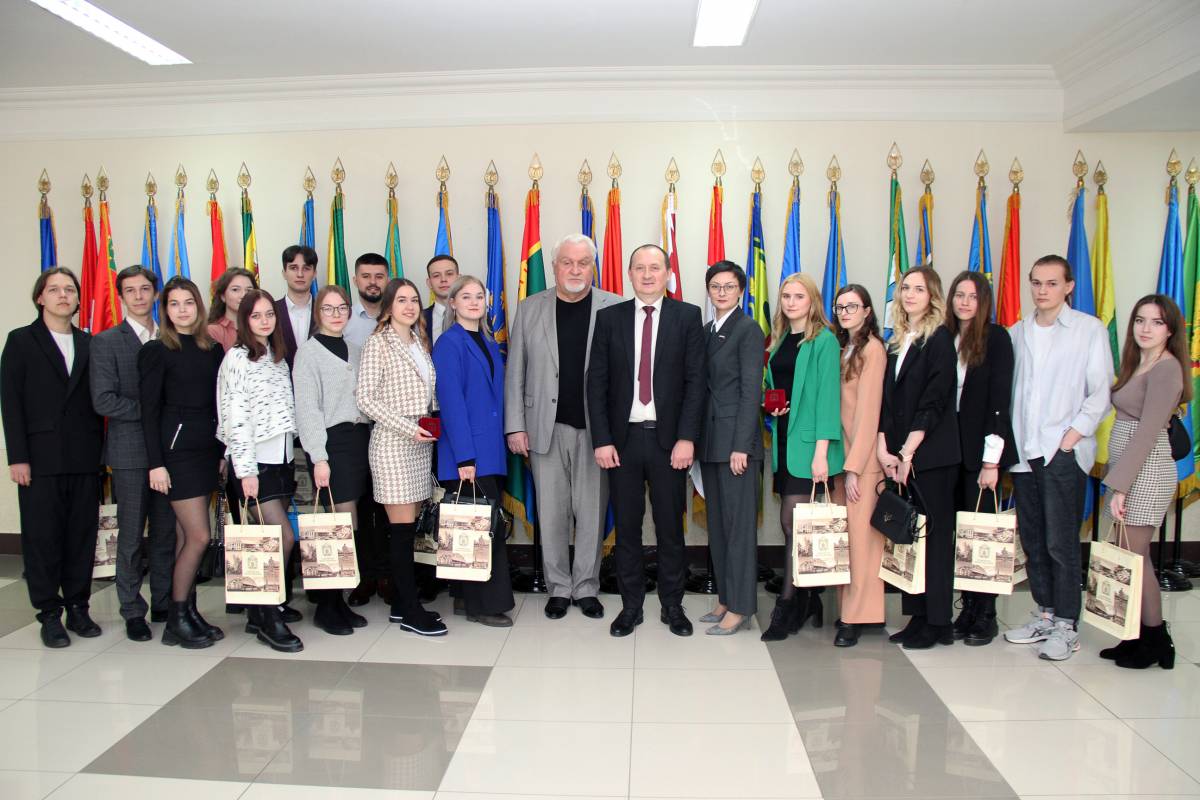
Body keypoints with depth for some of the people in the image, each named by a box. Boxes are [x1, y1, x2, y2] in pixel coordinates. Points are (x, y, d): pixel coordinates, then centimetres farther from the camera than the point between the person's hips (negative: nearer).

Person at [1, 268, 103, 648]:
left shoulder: (89, 344, 11)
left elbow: (96, 401, 10)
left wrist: (98, 451, 4)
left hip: (84, 459, 3)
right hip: (40, 458, -2)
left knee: (82, 535, 6)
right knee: (42, 536, 2)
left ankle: (78, 607, 18)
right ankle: (50, 614, 12)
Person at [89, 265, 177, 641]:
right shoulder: (106, 342, 1)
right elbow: (103, 401, -8)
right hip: (130, 451, -3)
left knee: (166, 533, 8)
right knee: (131, 536, 3)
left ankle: (163, 604, 20)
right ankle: (133, 611, 14)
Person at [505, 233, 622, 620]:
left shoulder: (615, 308, 0)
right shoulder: (530, 308, 6)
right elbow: (515, 372, 6)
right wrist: (515, 426, 0)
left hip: (595, 428, -1)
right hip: (547, 428, 1)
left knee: (592, 513, 7)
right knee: (551, 514, 9)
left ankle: (586, 588, 22)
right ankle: (559, 587, 23)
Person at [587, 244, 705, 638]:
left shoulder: (687, 316, 2)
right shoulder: (610, 318, 5)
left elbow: (695, 381, -3)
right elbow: (596, 383, 2)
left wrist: (686, 438, -10)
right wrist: (602, 440, -5)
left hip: (669, 439, -1)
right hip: (622, 438, 1)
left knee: (670, 526, 9)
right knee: (627, 527, 9)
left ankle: (672, 605, 24)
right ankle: (631, 605, 23)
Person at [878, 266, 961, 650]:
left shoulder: (940, 338, -4)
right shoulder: (897, 341, 15)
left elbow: (934, 401, -11)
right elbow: (886, 398, 9)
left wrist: (908, 451, -14)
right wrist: (884, 448, -2)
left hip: (931, 454, -6)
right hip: (899, 455, 6)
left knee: (935, 535, -1)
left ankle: (938, 622, 8)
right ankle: (917, 617, 16)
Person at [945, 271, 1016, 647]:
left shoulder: (996, 337, -5)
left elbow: (999, 399, -10)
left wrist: (991, 460, -13)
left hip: (982, 450, -4)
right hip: (951, 448, 4)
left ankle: (986, 615, 12)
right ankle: (968, 609, 19)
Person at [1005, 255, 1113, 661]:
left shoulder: (1090, 329, 1)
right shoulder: (1016, 333, 12)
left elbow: (1100, 392, -3)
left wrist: (1073, 435, -11)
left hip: (1064, 452, -4)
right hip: (1023, 453, 4)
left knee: (1061, 543, -4)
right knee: (1032, 540, 10)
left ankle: (1066, 626, 6)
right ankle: (1044, 614, 23)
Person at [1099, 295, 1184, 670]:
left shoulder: (1166, 369, -13)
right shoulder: (1138, 364, 14)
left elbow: (1147, 432, -18)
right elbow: (1129, 425, 11)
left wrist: (1119, 485, -20)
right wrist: (1118, 481, 7)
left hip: (1146, 472, -8)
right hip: (1128, 469, 8)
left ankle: (1156, 642, 12)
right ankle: (1140, 638, 18)